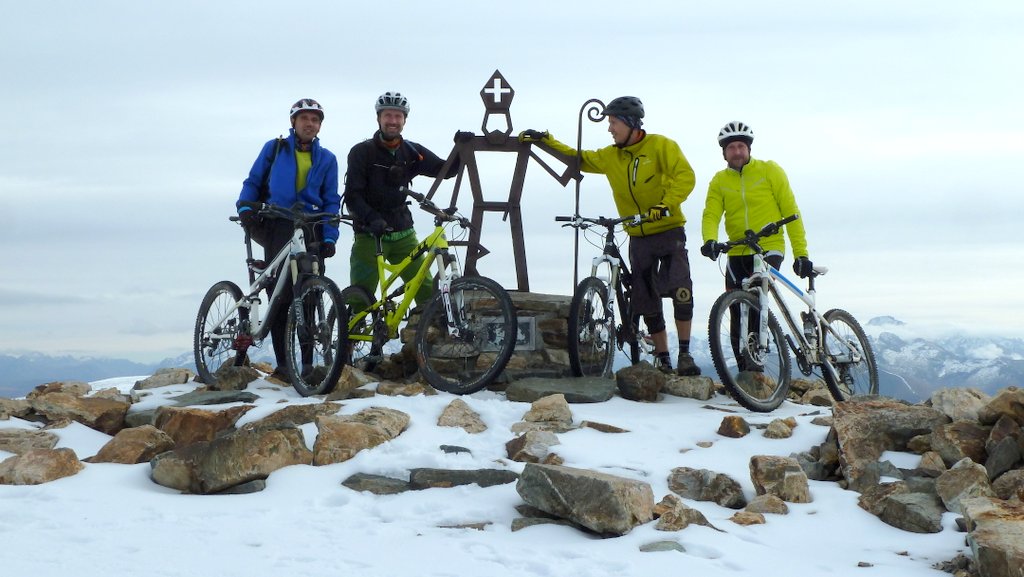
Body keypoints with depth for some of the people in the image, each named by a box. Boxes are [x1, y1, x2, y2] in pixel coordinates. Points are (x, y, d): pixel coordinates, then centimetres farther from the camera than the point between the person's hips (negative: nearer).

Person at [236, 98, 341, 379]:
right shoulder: (274, 148, 12)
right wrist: (245, 208, -5)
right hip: (278, 227, -2)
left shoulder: (327, 159, 15)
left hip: (311, 229, 2)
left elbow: (331, 202, 11)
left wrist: (329, 238, -2)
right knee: (282, 293, -10)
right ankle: (283, 363, -5)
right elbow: (253, 182, 14)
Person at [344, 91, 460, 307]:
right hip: (369, 235, -3)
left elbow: (446, 170, 2)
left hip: (403, 234, 3)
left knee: (428, 291, -6)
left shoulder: (411, 152, 7)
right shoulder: (362, 152, -4)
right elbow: (352, 195, -11)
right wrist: (372, 219, -27)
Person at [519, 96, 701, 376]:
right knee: (648, 304, 6)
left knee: (681, 290, -21)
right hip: (639, 237, 5)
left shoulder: (660, 145, -9)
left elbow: (685, 176, -18)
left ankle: (685, 355, -12)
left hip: (669, 231, -5)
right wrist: (545, 140, 6)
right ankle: (663, 360, 16)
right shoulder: (609, 156, 5)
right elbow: (578, 159, 15)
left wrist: (664, 206, -29)